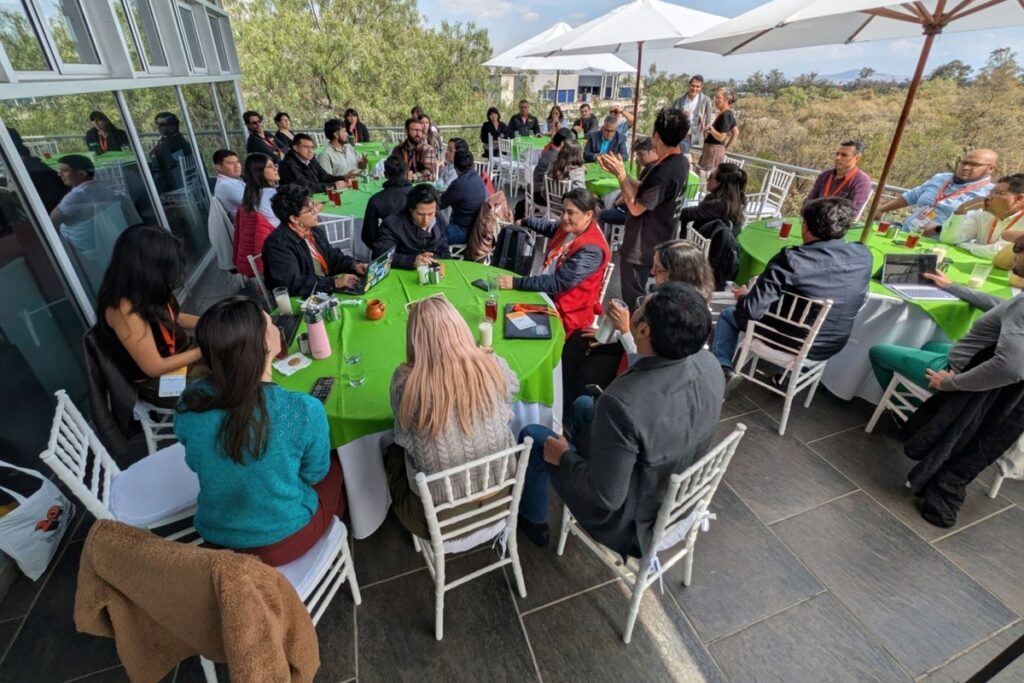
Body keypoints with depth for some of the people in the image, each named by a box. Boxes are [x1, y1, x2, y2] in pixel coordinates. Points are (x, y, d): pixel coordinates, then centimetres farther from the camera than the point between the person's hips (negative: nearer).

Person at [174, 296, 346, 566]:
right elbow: (314, 474, -12)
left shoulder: (189, 402, -17)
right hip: (282, 540, -4)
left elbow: (197, 465, 2)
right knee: (335, 466, 24)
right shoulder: (303, 410, -31)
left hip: (214, 536, 4)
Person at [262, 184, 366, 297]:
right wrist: (334, 282, -28)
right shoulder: (277, 243, -17)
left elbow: (334, 257, 19)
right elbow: (293, 284, -24)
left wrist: (354, 265, -2)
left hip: (327, 292, 8)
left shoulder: (316, 231, 9)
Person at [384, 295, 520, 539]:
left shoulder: (405, 381, -24)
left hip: (441, 513, -2)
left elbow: (404, 438, -5)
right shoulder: (492, 365, -19)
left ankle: (406, 515, 47)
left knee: (393, 452, 25)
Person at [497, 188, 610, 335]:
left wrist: (515, 283, -33)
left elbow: (558, 283, -31)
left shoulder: (592, 250, -26)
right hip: (544, 293, 8)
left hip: (565, 313, -8)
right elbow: (549, 227, 25)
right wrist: (523, 222, 39)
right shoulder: (568, 227, 0)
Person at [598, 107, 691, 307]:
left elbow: (636, 207, -23)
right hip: (655, 243, 10)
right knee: (638, 295, 25)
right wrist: (620, 172, 0)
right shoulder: (681, 161, 3)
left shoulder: (664, 172, -29)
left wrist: (621, 174, -17)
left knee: (632, 299, 4)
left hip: (640, 247, -10)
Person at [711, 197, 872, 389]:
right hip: (832, 346, 5)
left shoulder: (791, 260, -30)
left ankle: (722, 371, 6)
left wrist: (742, 297, -7)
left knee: (728, 315, 17)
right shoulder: (864, 255, -12)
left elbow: (752, 310, -29)